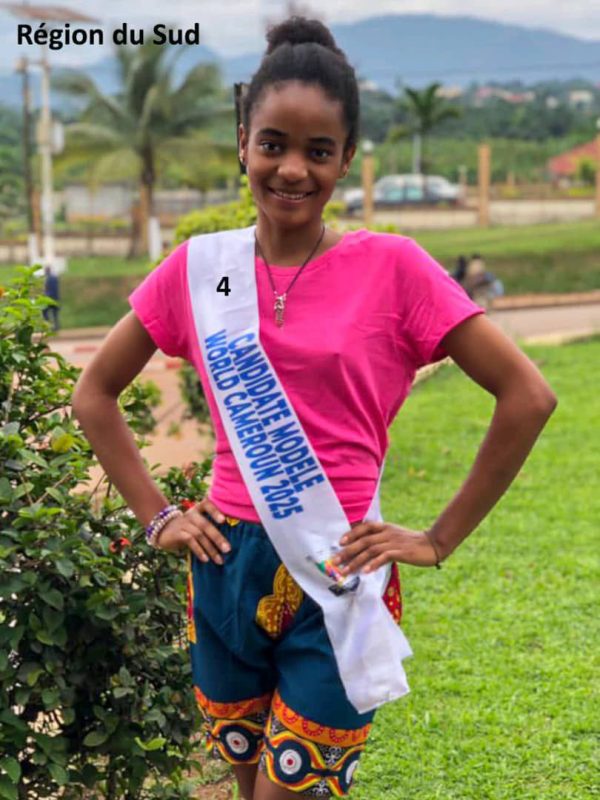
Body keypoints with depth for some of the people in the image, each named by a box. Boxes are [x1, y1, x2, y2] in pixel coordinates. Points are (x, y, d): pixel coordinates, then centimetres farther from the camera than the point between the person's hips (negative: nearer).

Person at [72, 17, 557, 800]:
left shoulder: (392, 267, -9)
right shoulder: (199, 266, 1)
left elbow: (527, 395, -9)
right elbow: (94, 393, 12)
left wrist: (441, 538, -7)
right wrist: (156, 515, 4)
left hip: (341, 582, -3)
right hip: (227, 568, 4)